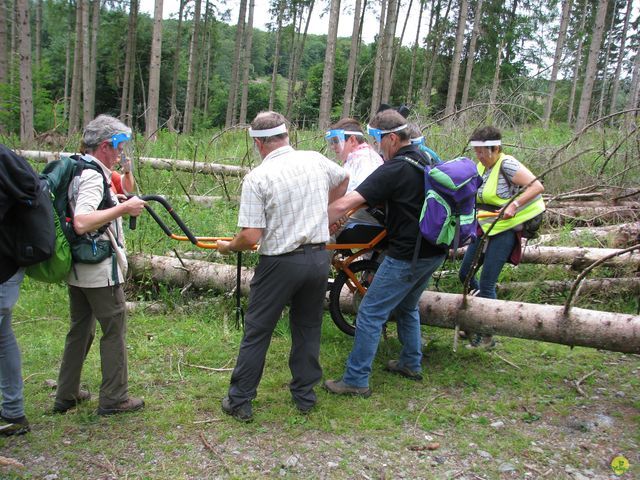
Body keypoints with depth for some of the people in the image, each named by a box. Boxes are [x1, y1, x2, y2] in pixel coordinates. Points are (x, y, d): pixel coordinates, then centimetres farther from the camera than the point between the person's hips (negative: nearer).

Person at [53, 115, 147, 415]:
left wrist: (113, 201, 20)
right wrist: (123, 208, -29)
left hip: (76, 269, 10)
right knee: (114, 330, 3)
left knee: (80, 329, 18)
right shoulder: (93, 176, -20)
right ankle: (114, 398, 12)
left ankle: (66, 395, 28)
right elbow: (81, 222, -33)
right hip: (100, 270, -10)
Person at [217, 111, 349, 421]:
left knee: (256, 332, 9)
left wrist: (228, 247, 3)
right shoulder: (316, 160, 2)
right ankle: (305, 396, 30)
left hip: (280, 263, -5)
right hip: (319, 258, 5)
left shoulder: (257, 178, -14)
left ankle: (239, 401, 19)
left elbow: (251, 237, -17)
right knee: (308, 329, 18)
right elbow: (343, 179, 25)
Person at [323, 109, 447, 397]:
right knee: (407, 307, 26)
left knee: (370, 315, 0)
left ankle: (356, 381, 6)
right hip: (434, 252, 9)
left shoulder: (394, 170, -19)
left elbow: (344, 204, -27)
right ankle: (411, 364, 37)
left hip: (407, 256, -9)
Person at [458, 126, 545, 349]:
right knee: (465, 274, 15)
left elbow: (537, 186, -25)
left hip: (505, 230, -9)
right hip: (485, 228, 9)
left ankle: (487, 338, 11)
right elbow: (474, 195, 17)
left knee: (486, 284, -5)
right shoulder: (481, 166, 6)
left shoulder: (507, 165, -18)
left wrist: (513, 205, -35)